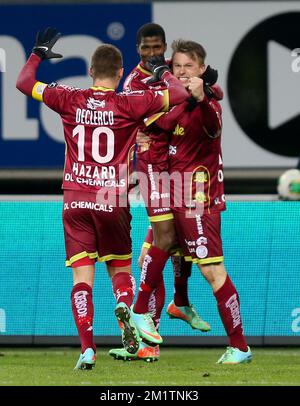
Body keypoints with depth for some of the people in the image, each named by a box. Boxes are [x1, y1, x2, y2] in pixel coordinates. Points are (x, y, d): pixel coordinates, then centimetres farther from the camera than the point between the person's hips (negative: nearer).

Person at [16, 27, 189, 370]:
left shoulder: (69, 100, 0)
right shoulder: (129, 104, -6)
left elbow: (24, 83, 13)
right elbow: (179, 95, 0)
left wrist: (38, 53, 29)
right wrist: (165, 73, 20)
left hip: (75, 201, 1)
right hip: (113, 201, -1)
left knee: (82, 276, -1)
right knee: (120, 266, 17)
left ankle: (87, 348, -15)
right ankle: (124, 306, -16)